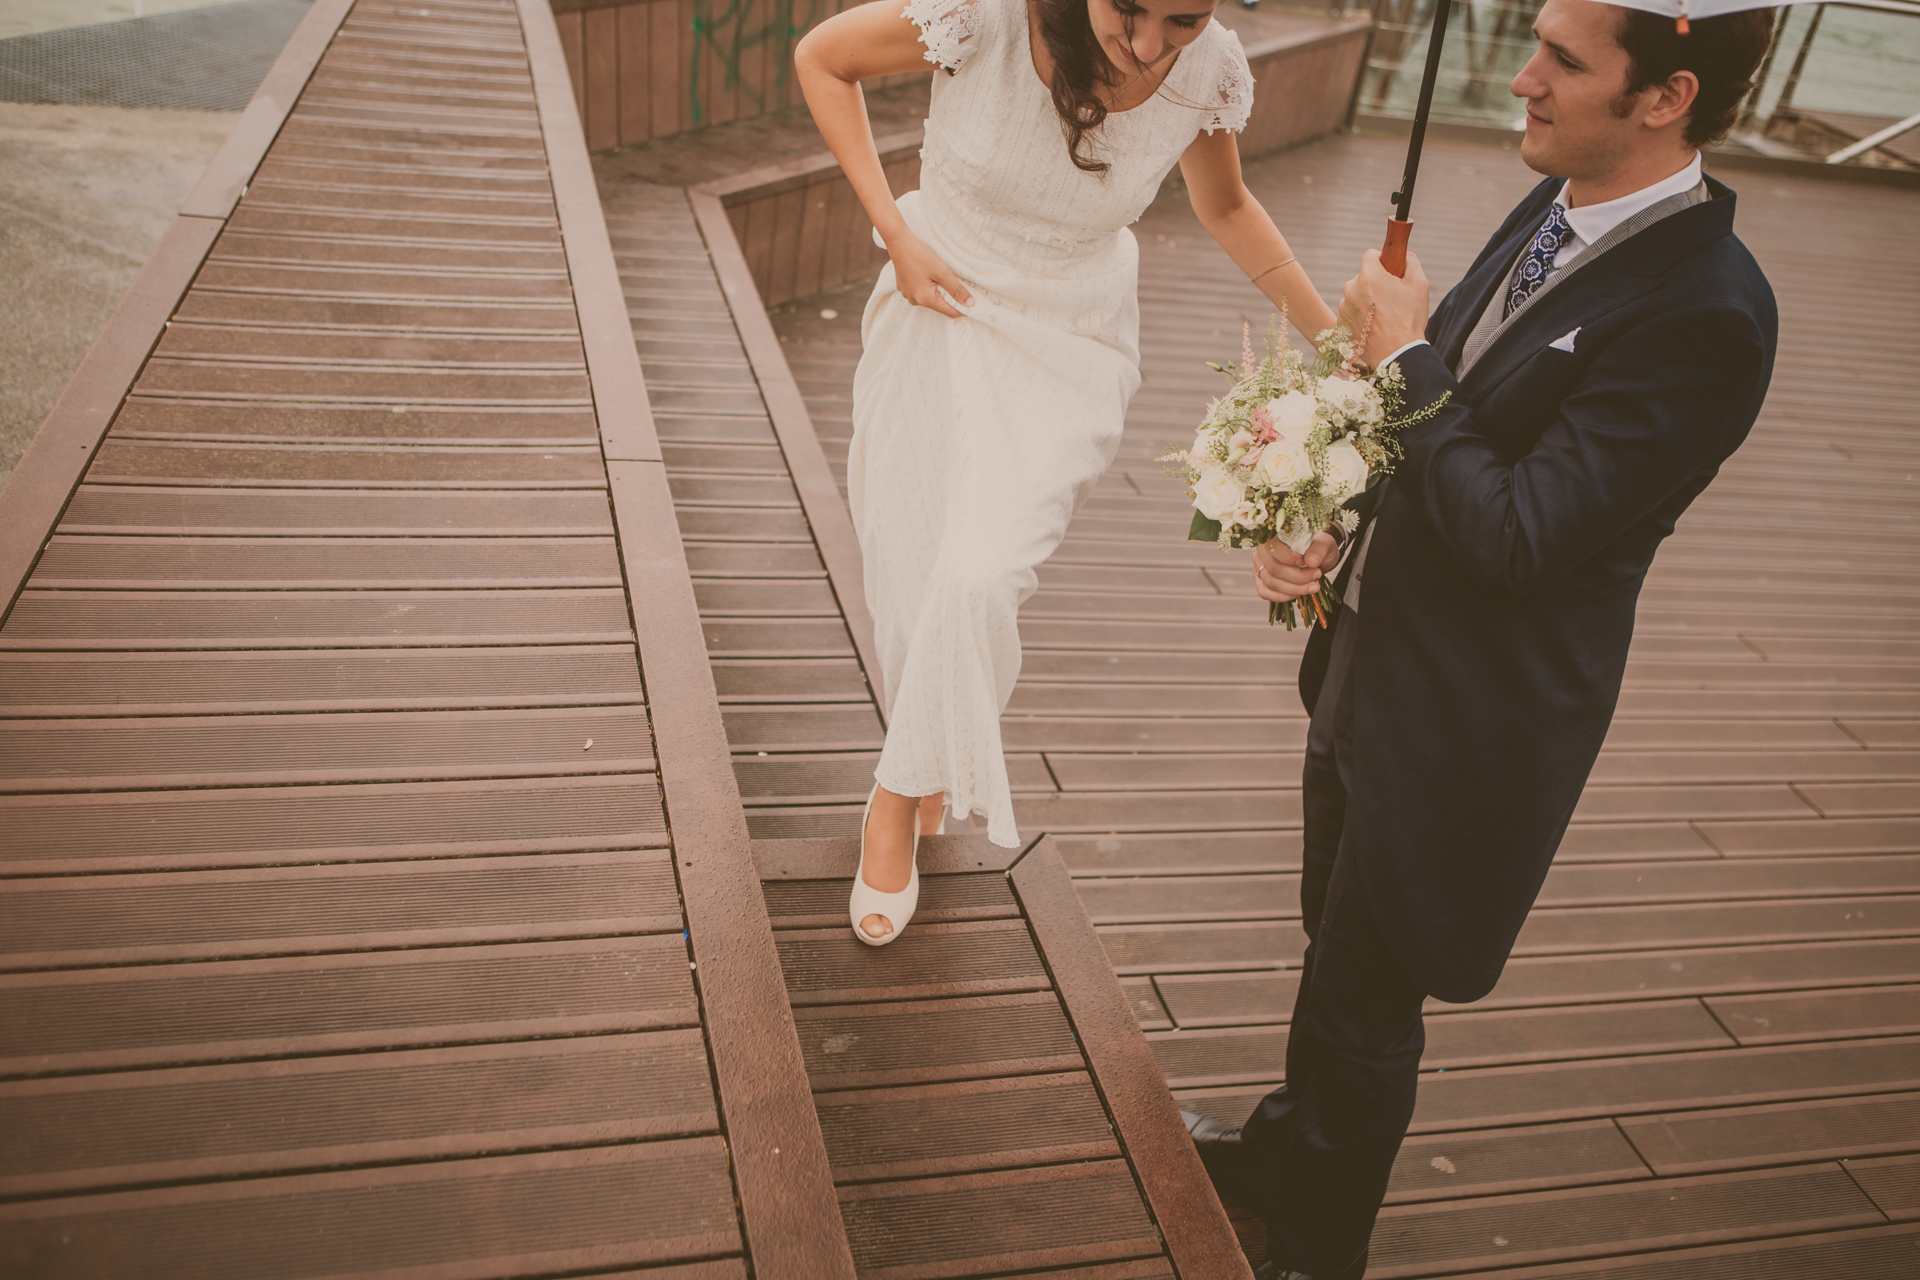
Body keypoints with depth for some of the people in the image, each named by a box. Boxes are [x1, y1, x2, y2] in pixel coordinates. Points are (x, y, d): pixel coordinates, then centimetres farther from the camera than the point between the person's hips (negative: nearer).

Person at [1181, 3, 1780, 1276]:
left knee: (1365, 1004, 11)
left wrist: (1404, 352, -18)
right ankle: (1287, 1146, 54)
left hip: (1465, 729, -8)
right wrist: (1312, 523, -5)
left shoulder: (1707, 314, -25)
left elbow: (1517, 534, -28)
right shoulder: (1554, 210, 1)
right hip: (1371, 669, 8)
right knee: (1335, 948, 28)